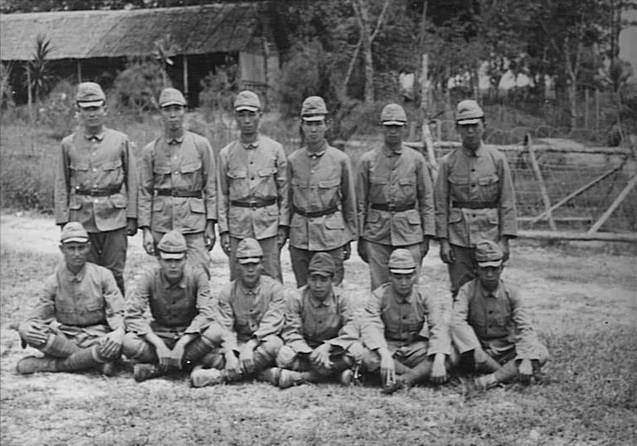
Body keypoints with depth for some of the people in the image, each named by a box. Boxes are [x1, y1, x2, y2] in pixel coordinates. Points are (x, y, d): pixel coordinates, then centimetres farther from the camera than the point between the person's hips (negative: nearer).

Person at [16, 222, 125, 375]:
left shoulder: (103, 275, -1)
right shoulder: (53, 283, 3)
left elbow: (116, 313, -4)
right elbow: (37, 317, 1)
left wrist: (118, 332, -28)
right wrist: (26, 328, -24)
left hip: (96, 336, -1)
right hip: (64, 337, 2)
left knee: (113, 348, -37)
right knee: (25, 330, -26)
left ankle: (48, 364, -21)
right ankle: (96, 359, -22)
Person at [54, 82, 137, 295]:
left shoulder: (121, 141, 4)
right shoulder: (68, 145, 6)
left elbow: (132, 181, 5)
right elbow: (61, 186, 7)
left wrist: (132, 217, 0)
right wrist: (63, 221, 0)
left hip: (114, 216, -1)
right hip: (81, 217, 1)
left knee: (114, 273, 0)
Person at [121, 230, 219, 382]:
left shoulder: (197, 275, -12)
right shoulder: (149, 278, -12)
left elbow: (206, 313, -20)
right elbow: (132, 315, -19)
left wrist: (181, 344, -31)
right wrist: (159, 345, -30)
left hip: (190, 334, 0)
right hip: (159, 334, 0)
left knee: (214, 333, -34)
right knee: (128, 343, -30)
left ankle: (157, 368, -23)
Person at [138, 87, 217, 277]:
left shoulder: (201, 145, 4)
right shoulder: (150, 151, 6)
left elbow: (210, 187, 4)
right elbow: (145, 192, 6)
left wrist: (210, 224, -2)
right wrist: (146, 230, -2)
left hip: (194, 220, -1)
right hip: (161, 220, 2)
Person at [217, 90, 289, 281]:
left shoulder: (275, 149, 3)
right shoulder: (226, 154, 6)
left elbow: (284, 190, 4)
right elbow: (222, 195, 8)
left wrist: (283, 225, -2)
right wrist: (223, 230, 2)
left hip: (268, 222, -1)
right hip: (238, 224, 1)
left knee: (272, 279, 0)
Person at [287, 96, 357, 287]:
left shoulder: (340, 159, -2)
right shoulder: (293, 160, 3)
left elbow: (349, 200, 5)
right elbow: (289, 200, 10)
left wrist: (350, 239, 6)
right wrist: (288, 232, 10)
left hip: (331, 234, -2)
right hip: (300, 234, 2)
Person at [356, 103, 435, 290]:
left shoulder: (416, 159, 4)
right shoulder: (368, 160, 4)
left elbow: (427, 199, 6)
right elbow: (360, 201, 6)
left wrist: (427, 236, 1)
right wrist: (360, 237, 2)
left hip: (409, 231, 0)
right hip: (377, 232, 0)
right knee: (379, 288, 2)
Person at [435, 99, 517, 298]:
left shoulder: (497, 159, 1)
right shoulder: (448, 162, 2)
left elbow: (507, 202, 0)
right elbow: (441, 205, 3)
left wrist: (505, 240, -6)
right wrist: (443, 241, -3)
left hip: (490, 235, 0)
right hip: (458, 238, 0)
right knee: (460, 293, 3)